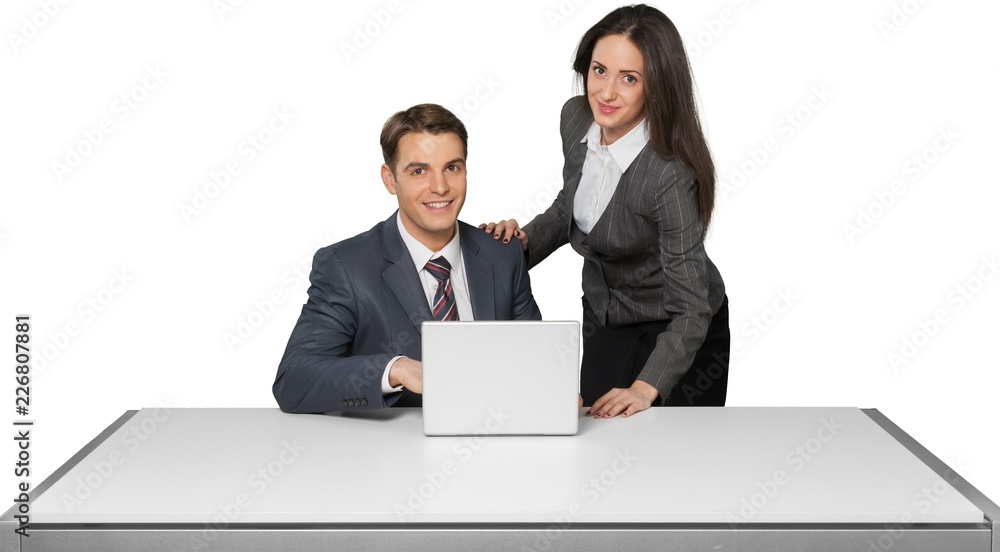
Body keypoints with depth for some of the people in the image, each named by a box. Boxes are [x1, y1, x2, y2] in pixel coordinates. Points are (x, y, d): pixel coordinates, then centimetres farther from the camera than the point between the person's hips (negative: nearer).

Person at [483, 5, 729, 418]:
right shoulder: (576, 117, -11)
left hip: (677, 336, -6)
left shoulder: (670, 174, -32)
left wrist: (646, 389, -38)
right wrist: (524, 241, -8)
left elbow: (690, 309, -29)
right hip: (601, 319, 6)